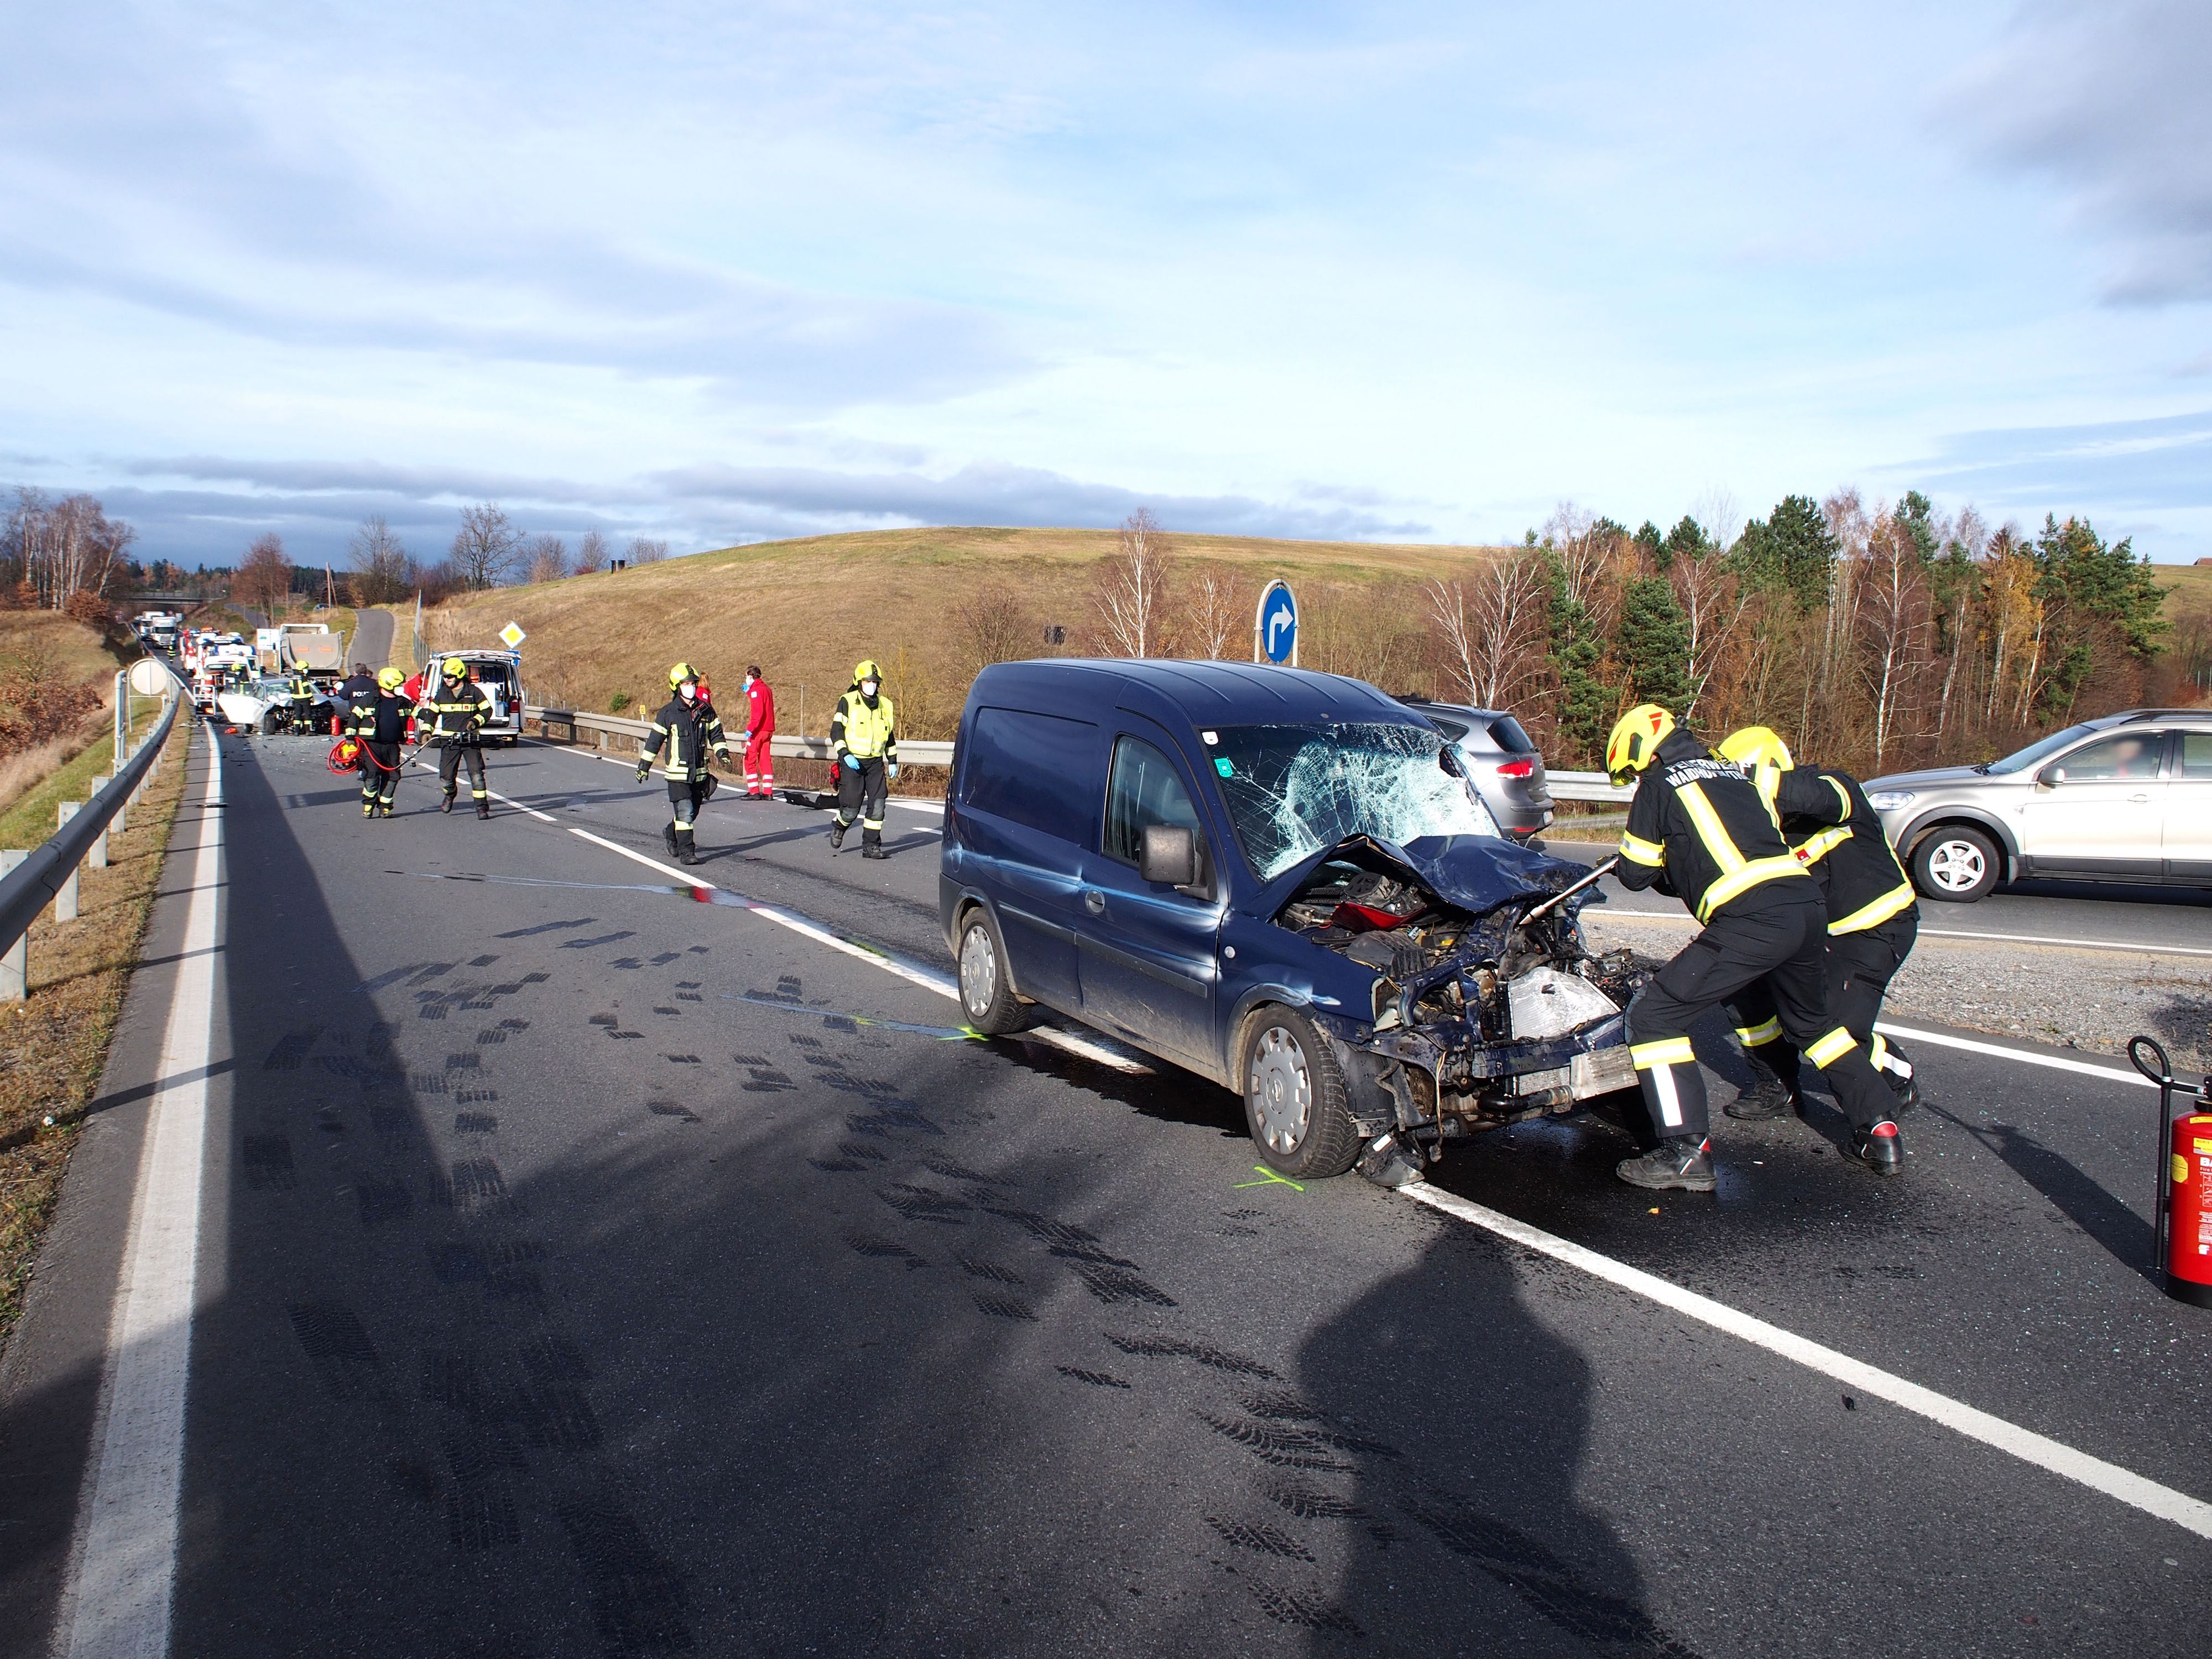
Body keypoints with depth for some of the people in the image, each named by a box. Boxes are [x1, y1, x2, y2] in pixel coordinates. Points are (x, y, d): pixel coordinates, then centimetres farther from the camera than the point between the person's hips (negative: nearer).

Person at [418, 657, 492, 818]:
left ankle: (482, 807, -5)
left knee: (476, 774, -11)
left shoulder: (473, 691, 0)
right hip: (449, 741, 3)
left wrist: (475, 721, -13)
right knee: (446, 776, 1)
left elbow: (487, 710, 3)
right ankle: (450, 795, 34)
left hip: (471, 740, -3)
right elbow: (431, 713, 17)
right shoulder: (442, 693, 9)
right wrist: (427, 731, 4)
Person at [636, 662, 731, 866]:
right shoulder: (668, 713, -4)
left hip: (699, 772, 4)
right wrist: (643, 766, 6)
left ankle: (671, 833, 40)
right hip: (678, 773, -4)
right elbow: (654, 740, 3)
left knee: (692, 813, 13)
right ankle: (686, 852, -8)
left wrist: (722, 752, -1)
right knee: (685, 812, -12)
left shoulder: (706, 710, 6)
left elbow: (716, 734, 16)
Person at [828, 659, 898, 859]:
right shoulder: (847, 702, -3)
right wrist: (845, 754, -17)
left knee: (877, 804, -6)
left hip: (876, 762, 4)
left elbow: (889, 734, 21)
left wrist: (893, 761, 17)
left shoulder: (885, 705, 11)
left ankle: (870, 845, 4)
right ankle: (839, 828, 27)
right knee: (852, 807, -6)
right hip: (852, 761, -4)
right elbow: (836, 731, -5)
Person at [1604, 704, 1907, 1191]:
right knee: (1812, 1022, 32)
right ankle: (1881, 1131, 33)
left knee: (1653, 1017, -2)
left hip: (1751, 921, -8)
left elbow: (1635, 873, 9)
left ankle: (1686, 1153, -8)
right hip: (1809, 906, 8)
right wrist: (1677, 868, 34)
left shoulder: (1659, 784, 7)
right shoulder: (1735, 773, 28)